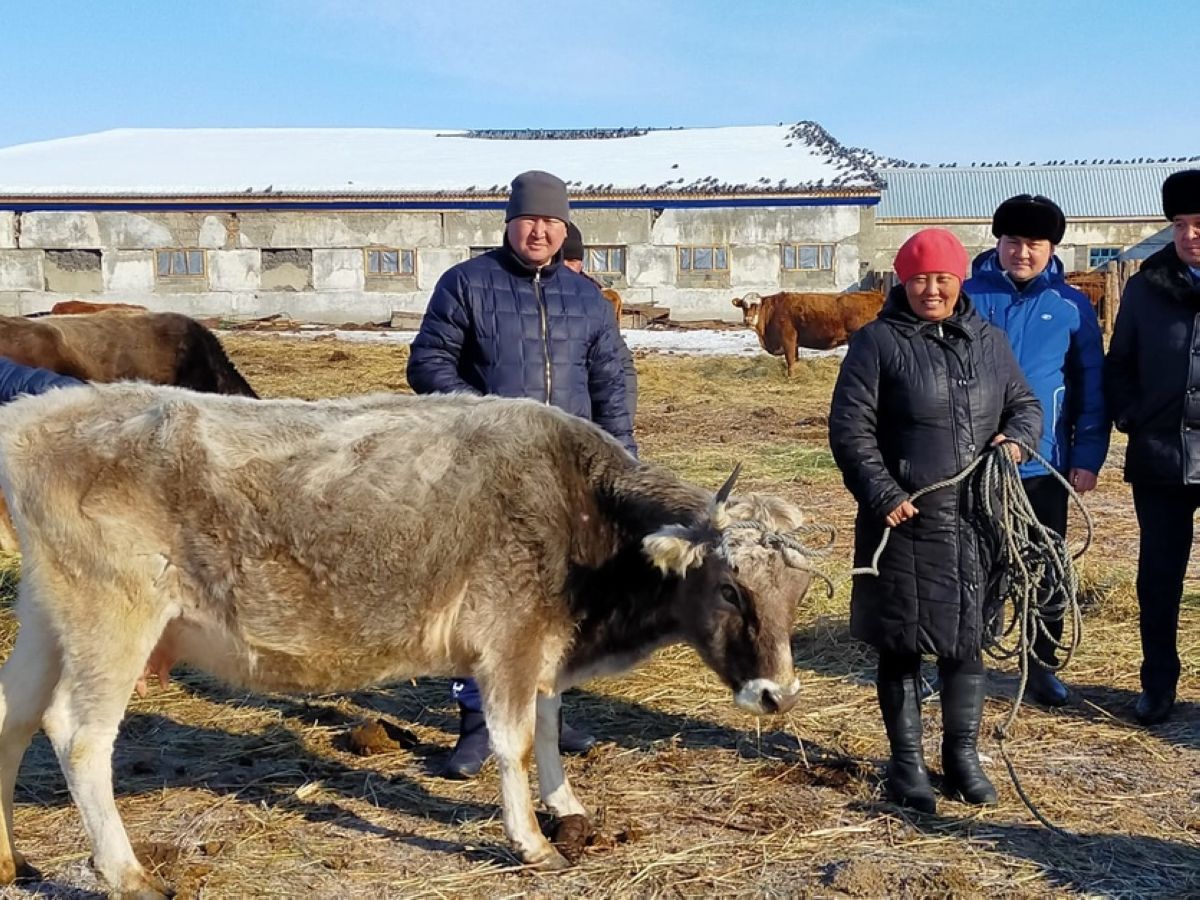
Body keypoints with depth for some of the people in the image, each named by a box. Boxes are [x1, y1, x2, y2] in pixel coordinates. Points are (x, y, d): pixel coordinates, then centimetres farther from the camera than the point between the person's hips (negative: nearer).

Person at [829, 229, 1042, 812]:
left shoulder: (988, 341, 12)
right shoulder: (878, 342, -3)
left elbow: (1024, 403, 21)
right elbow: (849, 426, -6)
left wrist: (1017, 436, -2)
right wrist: (883, 494, -16)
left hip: (975, 521, 4)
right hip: (904, 522, -4)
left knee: (966, 641, 12)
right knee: (901, 646, 6)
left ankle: (964, 756, 27)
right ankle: (907, 763, 20)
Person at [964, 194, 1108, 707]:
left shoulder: (1071, 306, 0)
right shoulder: (969, 297, -3)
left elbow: (1091, 386, 3)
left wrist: (1088, 457, -3)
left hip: (1044, 465, 1)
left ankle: (1042, 666, 26)